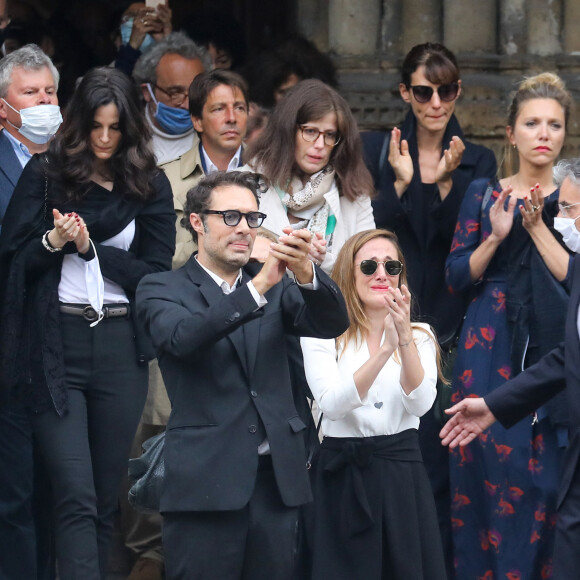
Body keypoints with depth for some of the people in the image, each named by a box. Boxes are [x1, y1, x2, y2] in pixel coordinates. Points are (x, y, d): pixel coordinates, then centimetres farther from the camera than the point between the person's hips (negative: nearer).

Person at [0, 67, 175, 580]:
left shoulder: (150, 186, 8)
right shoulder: (44, 176, 4)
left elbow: (155, 270, 3)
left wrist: (91, 247, -8)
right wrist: (53, 242, -16)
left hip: (120, 345, 2)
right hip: (55, 344, -2)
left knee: (105, 495, 6)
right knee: (76, 495, -11)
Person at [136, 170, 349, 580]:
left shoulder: (276, 289, 16)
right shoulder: (162, 290, 4)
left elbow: (333, 323, -1)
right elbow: (183, 338, -17)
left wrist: (306, 273, -22)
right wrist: (258, 287, -27)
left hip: (276, 480, 4)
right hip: (206, 481, -4)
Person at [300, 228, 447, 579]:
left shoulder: (420, 335, 5)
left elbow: (420, 404, -10)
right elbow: (333, 404, -17)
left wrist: (405, 339, -23)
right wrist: (386, 349, -26)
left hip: (402, 472, 2)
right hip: (343, 474, -2)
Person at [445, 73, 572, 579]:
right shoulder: (483, 195, 9)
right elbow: (457, 277, 5)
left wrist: (538, 228, -11)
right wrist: (496, 236, -9)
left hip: (553, 354, 0)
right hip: (489, 356, 0)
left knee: (544, 478, -5)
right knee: (488, 470, -5)